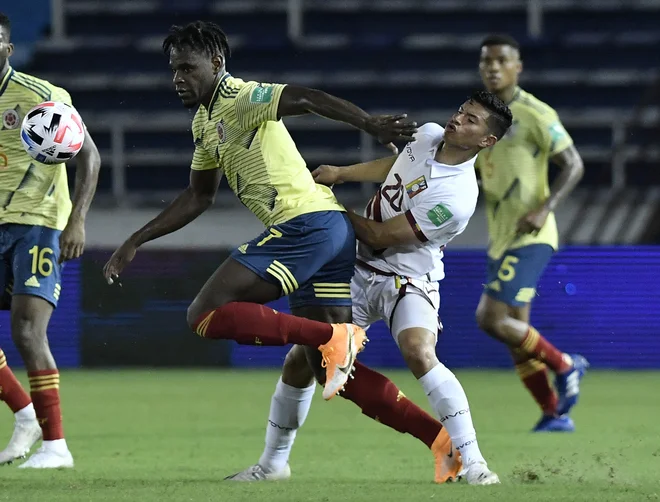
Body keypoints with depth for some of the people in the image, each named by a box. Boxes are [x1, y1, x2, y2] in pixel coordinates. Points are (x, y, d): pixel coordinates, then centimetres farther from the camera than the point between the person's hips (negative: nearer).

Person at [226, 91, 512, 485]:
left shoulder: (457, 198, -27)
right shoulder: (429, 135, -5)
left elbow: (379, 237, -20)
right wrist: (341, 173, 12)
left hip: (409, 282, -7)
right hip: (361, 272, 7)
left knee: (419, 353, -34)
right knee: (301, 360, 3)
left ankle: (472, 463, -29)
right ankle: (274, 462, 20)